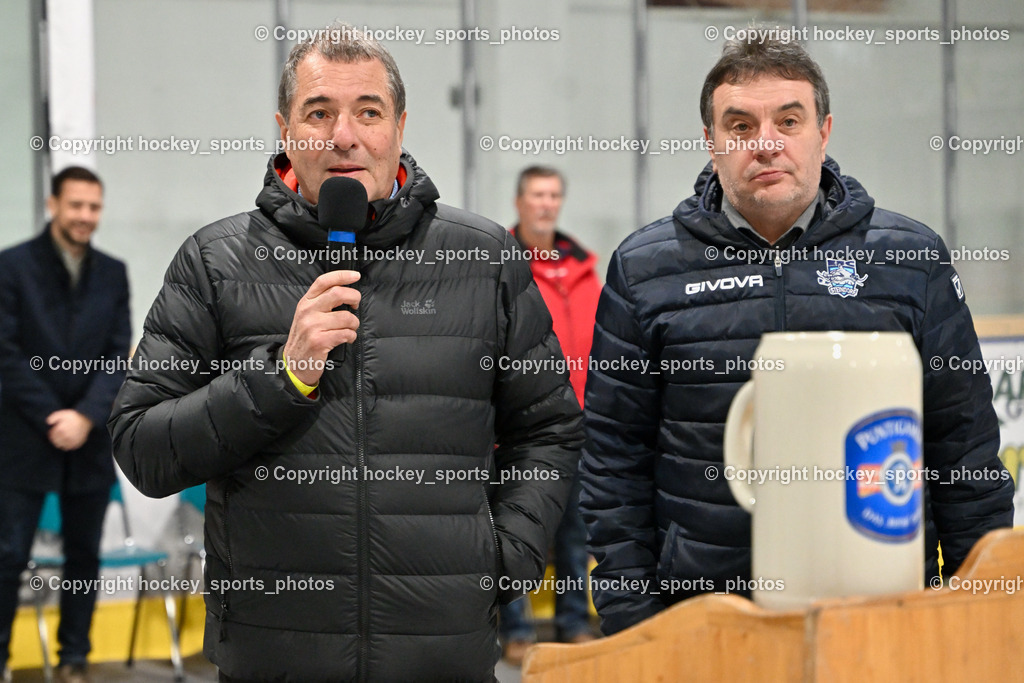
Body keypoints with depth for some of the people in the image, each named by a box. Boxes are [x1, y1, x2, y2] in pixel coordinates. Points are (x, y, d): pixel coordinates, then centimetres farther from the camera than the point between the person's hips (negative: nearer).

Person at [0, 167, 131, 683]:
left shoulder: (113, 273, 8)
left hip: (90, 441, 3)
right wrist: (51, 419, -11)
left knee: (84, 555, 7)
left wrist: (85, 417, -10)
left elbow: (119, 356, 4)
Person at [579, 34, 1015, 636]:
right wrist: (629, 617, 0)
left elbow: (965, 445, 8)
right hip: (701, 604, 0)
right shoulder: (646, 269, 5)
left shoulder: (911, 258, 6)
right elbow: (615, 459, 6)